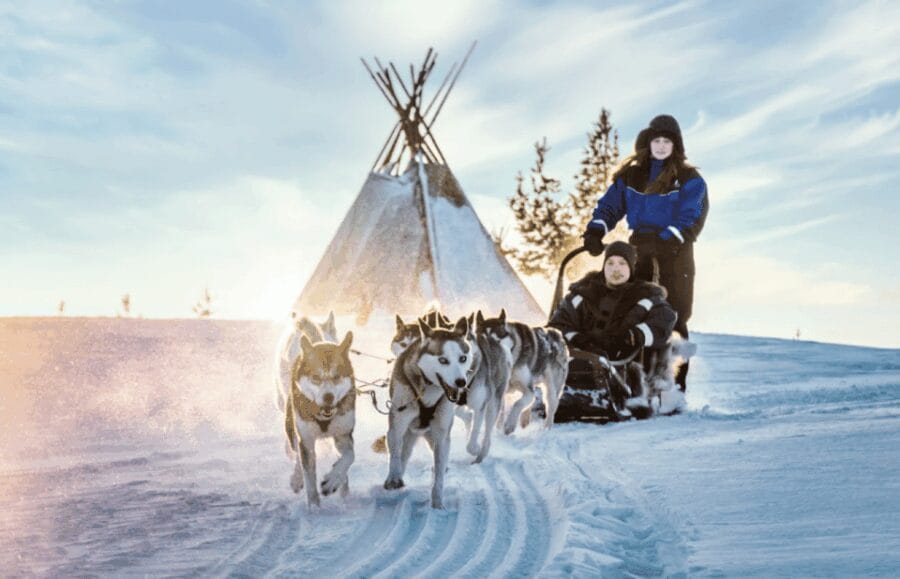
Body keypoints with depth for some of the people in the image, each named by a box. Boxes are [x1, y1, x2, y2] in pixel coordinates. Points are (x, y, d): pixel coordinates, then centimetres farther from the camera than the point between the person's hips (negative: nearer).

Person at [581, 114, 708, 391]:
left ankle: (677, 382, -4)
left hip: (674, 250, -3)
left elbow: (688, 219, -9)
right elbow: (609, 206, 8)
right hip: (639, 248, 3)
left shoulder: (689, 179, 1)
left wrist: (665, 242, -22)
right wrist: (595, 232, -9)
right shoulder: (630, 175, 12)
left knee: (674, 317, -6)